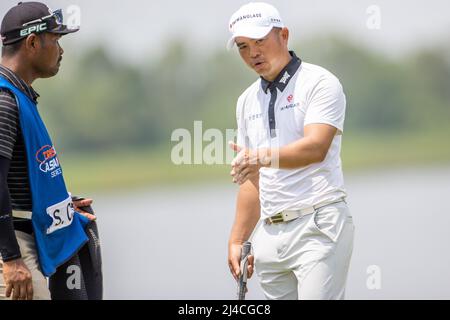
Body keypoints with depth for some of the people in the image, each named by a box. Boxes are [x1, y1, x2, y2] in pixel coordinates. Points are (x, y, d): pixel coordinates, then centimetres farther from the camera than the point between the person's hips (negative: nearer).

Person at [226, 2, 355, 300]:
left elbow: (316, 147, -19)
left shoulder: (320, 82, -2)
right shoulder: (247, 101, 19)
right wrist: (237, 240, 18)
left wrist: (263, 157, -35)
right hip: (270, 234, 7)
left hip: (319, 227, -7)